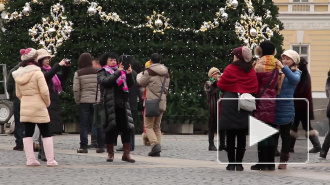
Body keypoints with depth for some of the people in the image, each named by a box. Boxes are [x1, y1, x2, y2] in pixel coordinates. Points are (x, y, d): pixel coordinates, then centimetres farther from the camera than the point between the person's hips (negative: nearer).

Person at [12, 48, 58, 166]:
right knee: (46, 133, 2)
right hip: (39, 107, -5)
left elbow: (18, 94, 11)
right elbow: (44, 92, -17)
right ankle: (50, 160, 0)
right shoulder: (37, 73, -14)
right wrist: (47, 103, -1)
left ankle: (30, 159, 6)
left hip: (24, 107, 5)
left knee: (28, 133, 9)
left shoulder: (19, 75, 6)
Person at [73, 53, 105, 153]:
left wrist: (77, 100, 5)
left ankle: (83, 146, -2)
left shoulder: (78, 73, -5)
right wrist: (101, 98, 12)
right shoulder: (97, 72, 1)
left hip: (84, 101, -2)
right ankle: (101, 146, 7)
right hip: (97, 100, 2)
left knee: (84, 124, 2)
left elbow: (76, 89, -8)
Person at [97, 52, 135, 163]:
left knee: (126, 128, -2)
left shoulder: (120, 71, 17)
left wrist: (129, 74, -9)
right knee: (111, 129, 1)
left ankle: (126, 154, 2)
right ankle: (110, 153, 11)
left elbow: (131, 84, 10)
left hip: (122, 103, 3)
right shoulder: (102, 72, 6)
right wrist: (118, 72, -16)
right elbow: (105, 81, -14)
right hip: (110, 104, -3)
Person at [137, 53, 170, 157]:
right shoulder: (166, 73, 12)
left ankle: (155, 144, -22)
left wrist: (140, 75, 22)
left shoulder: (149, 71, -9)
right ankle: (157, 151, 5)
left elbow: (141, 83, 4)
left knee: (149, 126, -1)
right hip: (162, 103, 6)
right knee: (157, 127, 12)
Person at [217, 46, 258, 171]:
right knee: (242, 136, 5)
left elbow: (221, 85, -1)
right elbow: (255, 89, 3)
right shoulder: (251, 72, 3)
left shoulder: (230, 69, -6)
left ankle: (231, 163, 1)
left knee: (230, 135, 2)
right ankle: (239, 163, 3)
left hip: (230, 105, -3)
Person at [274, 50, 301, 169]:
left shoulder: (296, 73, 2)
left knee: (285, 135, 4)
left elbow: (295, 79, -21)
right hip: (274, 107, 3)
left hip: (286, 108, -3)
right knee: (273, 134, 4)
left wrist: (283, 67, -26)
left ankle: (283, 160, 9)